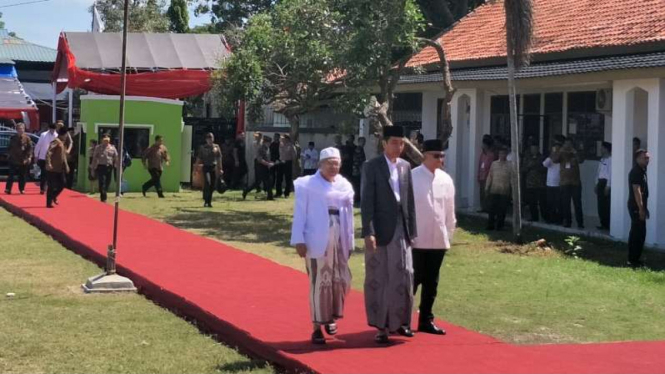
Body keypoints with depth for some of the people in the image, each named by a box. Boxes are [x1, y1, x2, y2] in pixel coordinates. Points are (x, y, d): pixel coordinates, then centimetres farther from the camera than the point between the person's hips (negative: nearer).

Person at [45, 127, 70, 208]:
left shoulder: (62, 142, 15)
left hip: (60, 168, 9)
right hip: (53, 168, -9)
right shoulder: (56, 141, -14)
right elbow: (49, 152, -25)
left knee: (62, 184, 8)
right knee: (51, 186, -4)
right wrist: (48, 163, -35)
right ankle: (49, 203, 3)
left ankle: (53, 196, 29)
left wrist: (66, 166, 25)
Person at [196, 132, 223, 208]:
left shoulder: (216, 147, 9)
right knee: (207, 182, -21)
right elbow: (199, 158, 7)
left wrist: (220, 168, 8)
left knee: (212, 185, 3)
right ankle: (206, 201, -17)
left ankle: (209, 202, 15)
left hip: (214, 167, 2)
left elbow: (219, 158, 12)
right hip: (206, 167, -2)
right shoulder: (202, 148, 5)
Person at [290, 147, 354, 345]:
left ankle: (331, 317, 28)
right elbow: (300, 214, -5)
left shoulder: (345, 185, 9)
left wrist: (350, 241, 10)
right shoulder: (307, 185, -3)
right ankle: (317, 326, 5)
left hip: (339, 241, 4)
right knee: (319, 283, -3)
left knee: (341, 280, 6)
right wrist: (298, 240, -10)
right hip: (317, 241, -4)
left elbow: (349, 215, 11)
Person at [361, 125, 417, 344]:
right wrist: (368, 232, -16)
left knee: (403, 278, 8)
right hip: (380, 230, -5)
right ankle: (381, 326, 11)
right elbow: (367, 202, -9)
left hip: (402, 230, 5)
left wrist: (412, 230, 8)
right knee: (378, 280, 3)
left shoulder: (405, 166, 9)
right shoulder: (372, 167, -5)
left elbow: (410, 201, 11)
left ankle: (399, 322, 22)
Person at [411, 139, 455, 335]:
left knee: (431, 283, 10)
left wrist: (449, 234, 12)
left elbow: (450, 209, 13)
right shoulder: (412, 177, -9)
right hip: (417, 240, -5)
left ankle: (426, 320, 20)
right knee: (413, 280, 0)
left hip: (438, 240, 5)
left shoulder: (446, 179, 6)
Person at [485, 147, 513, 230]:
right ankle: (491, 225, 8)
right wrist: (487, 188, 9)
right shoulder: (494, 164, 10)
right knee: (492, 209, 1)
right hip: (494, 190, 1)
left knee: (502, 210, 2)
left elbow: (512, 179, 3)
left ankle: (500, 225, 10)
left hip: (504, 191, -1)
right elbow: (489, 177, 12)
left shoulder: (510, 165, 4)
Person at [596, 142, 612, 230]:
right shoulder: (602, 160, 16)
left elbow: (611, 173, -16)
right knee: (601, 204, 8)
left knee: (606, 205, -6)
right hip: (600, 182, 9)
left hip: (606, 183, -9)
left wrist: (608, 186, -19)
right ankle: (603, 223, 13)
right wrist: (597, 184, 16)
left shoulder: (610, 159, -12)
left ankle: (607, 225, -2)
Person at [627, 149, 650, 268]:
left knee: (636, 233, 13)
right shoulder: (636, 172, -16)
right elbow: (637, 191, -22)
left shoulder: (642, 171, 16)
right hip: (636, 207, -10)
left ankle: (633, 259, 18)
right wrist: (641, 209, -23)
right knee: (639, 233, -8)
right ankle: (633, 260, -5)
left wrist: (644, 208, 21)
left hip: (639, 207, 10)